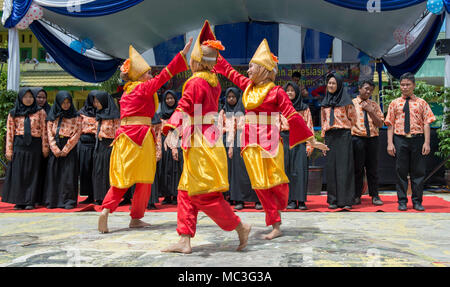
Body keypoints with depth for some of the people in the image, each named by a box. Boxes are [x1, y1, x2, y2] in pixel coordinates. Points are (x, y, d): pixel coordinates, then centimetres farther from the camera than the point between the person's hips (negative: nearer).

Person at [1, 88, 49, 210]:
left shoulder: (40, 112, 6)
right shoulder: (13, 113, 9)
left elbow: (44, 131, 2)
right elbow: (10, 132, 6)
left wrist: (45, 148, -3)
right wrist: (9, 150, 0)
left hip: (35, 146, -1)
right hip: (19, 146, 1)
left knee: (32, 173, 1)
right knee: (18, 174, 1)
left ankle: (31, 201, 6)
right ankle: (19, 201, 7)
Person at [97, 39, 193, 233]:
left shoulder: (127, 92, 16)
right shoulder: (143, 88, -4)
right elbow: (164, 75, -8)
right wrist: (183, 54, -7)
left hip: (124, 135, 7)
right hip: (140, 135, -7)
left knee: (122, 178, 11)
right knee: (143, 179, 5)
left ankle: (106, 210, -6)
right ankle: (136, 218, 11)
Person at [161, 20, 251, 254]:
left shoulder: (196, 82, -13)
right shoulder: (213, 81, 11)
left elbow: (184, 108, -22)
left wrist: (172, 130, -29)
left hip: (200, 142, -10)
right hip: (209, 137, 10)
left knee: (204, 195, -5)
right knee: (186, 192, 10)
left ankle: (239, 227, 4)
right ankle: (185, 240, 12)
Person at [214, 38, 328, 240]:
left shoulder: (276, 91, -5)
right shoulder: (248, 86, 11)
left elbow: (293, 116, -7)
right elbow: (229, 71, 23)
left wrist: (311, 140, -8)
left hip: (268, 140, -5)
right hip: (250, 142, 5)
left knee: (275, 181, -2)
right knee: (260, 185, 1)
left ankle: (279, 206, 31)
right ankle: (275, 226, 8)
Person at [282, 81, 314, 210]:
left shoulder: (304, 108, 9)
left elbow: (309, 127, 4)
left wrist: (309, 145, -5)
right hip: (285, 140, 2)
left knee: (300, 169, -8)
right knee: (288, 170, -2)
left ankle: (301, 200, -5)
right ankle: (291, 200, 1)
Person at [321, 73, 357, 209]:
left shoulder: (346, 100, 0)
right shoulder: (325, 102, 14)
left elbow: (353, 118, 6)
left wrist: (342, 127, 9)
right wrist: (324, 137, 13)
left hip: (343, 136, -4)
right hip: (329, 137, 4)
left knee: (344, 166, -6)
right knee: (331, 167, 3)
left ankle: (346, 200, -3)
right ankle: (333, 200, 7)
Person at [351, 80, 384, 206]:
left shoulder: (374, 105, 15)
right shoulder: (352, 103, 7)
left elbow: (380, 124, 8)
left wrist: (371, 111, -5)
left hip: (372, 139, 3)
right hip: (357, 138, -3)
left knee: (373, 168, 4)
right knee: (358, 168, -1)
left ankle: (375, 196, 11)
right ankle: (357, 196, 7)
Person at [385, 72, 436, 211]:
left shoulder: (421, 103, 8)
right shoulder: (394, 103, 10)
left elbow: (426, 123, 3)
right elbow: (390, 124, 6)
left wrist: (426, 142, -7)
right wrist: (390, 143, -3)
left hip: (417, 139, 0)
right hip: (400, 139, 0)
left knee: (418, 172, 4)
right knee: (401, 172, 4)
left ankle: (417, 201, 14)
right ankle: (402, 201, 13)